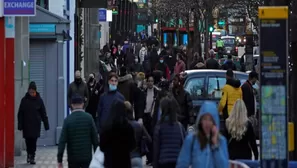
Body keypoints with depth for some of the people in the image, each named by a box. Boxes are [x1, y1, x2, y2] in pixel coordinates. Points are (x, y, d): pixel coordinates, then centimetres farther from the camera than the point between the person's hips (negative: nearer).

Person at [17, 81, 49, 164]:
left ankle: (32, 157, 3)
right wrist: (20, 125, -4)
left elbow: (43, 114, 1)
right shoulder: (24, 100, -1)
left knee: (34, 141, -3)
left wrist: (46, 125, -1)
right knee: (28, 140, 4)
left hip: (36, 124, -1)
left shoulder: (39, 100, -2)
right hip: (26, 124, 1)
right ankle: (29, 154, 24)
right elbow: (20, 114, 1)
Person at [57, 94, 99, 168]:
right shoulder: (89, 118, -5)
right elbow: (95, 138, -3)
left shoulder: (67, 120, -8)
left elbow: (62, 141, -10)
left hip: (73, 157, 0)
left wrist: (60, 160, -7)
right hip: (87, 156, 0)